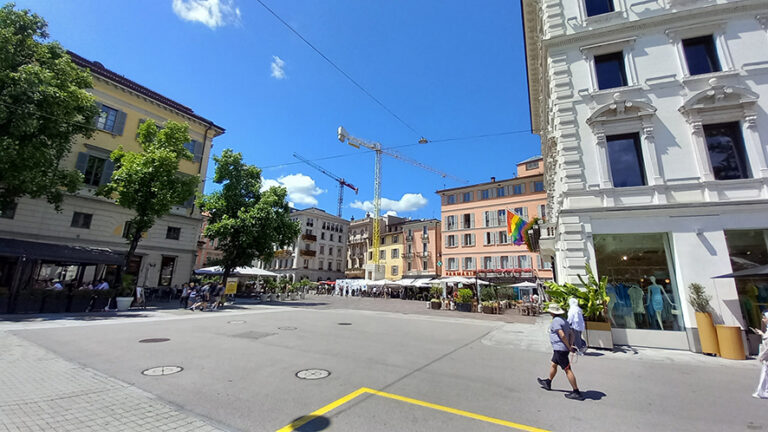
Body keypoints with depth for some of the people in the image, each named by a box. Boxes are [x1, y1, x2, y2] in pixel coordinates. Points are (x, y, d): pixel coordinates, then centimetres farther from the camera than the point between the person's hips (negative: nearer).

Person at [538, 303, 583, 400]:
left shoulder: (555, 321, -17)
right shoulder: (564, 320, 13)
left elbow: (562, 335, -24)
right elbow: (570, 334, 13)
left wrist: (569, 347, -14)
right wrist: (570, 346, 8)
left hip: (559, 348, -10)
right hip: (560, 349, 10)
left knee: (567, 370, -4)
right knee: (553, 365, 22)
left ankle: (576, 393, 1)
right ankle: (548, 383, 37)